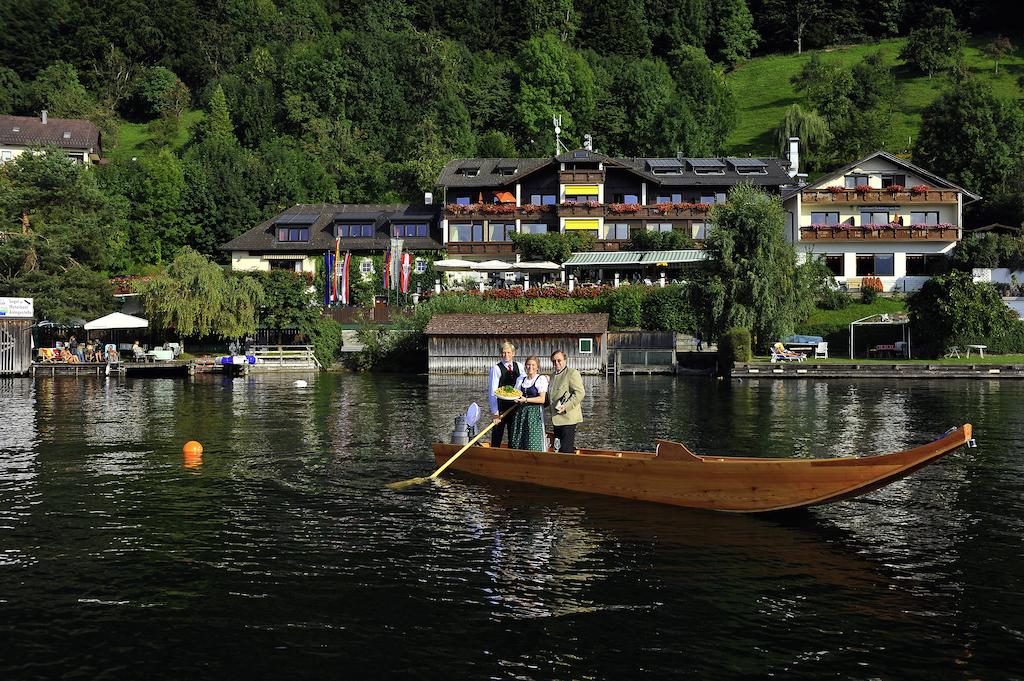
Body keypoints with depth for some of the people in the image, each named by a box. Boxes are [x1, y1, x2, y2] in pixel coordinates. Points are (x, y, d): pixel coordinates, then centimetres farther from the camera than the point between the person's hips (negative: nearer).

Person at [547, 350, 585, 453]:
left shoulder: (572, 373, -6)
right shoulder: (553, 376, 20)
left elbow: (580, 393, -16)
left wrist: (565, 407, -21)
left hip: (568, 418, -8)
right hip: (557, 419, 9)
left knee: (566, 450, -10)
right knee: (559, 449, 11)